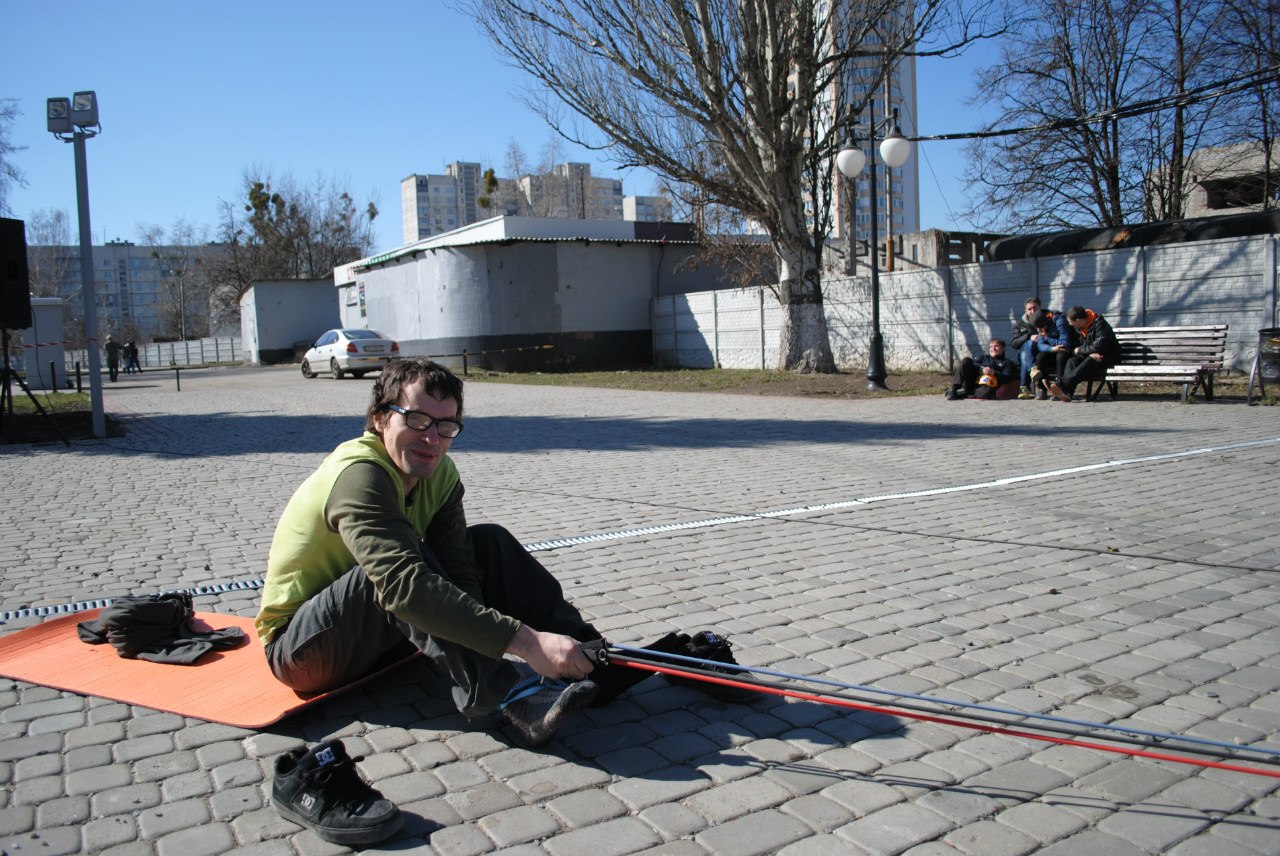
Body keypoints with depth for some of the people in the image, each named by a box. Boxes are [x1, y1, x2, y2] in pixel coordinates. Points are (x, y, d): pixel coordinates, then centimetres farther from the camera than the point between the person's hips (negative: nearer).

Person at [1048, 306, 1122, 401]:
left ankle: (1061, 384, -47)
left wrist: (1080, 350, -12)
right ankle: (1066, 393, -42)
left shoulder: (1099, 324, -16)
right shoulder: (1078, 328, 6)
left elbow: (1099, 346, -21)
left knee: (1089, 362, -34)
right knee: (1072, 361, -21)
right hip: (1090, 356, 6)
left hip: (1107, 357, -6)